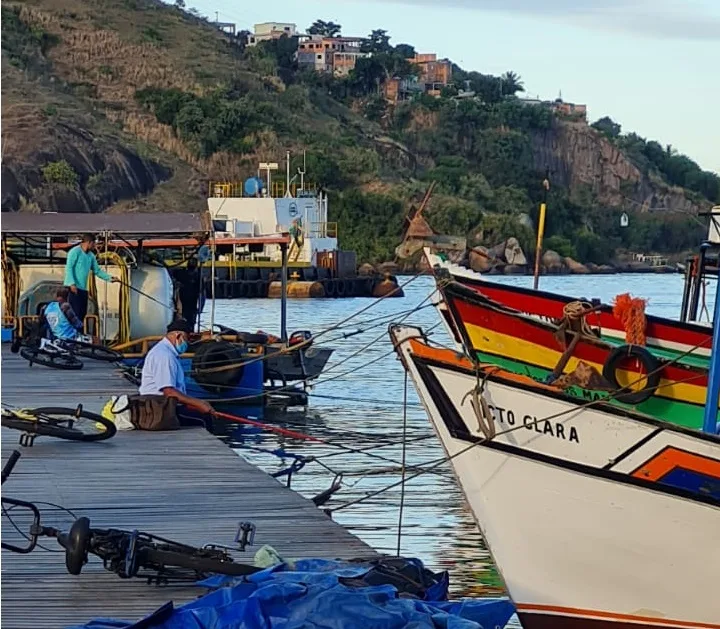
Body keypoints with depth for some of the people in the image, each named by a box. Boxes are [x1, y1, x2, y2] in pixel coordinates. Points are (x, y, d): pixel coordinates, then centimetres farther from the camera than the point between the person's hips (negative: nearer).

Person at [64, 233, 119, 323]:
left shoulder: (91, 256, 15)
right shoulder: (75, 252, -8)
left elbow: (97, 270, 19)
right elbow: (68, 268, -14)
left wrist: (110, 278, 9)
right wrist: (72, 284, -23)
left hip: (83, 289, 8)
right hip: (74, 288, -8)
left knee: (82, 314, 6)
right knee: (75, 313, -13)